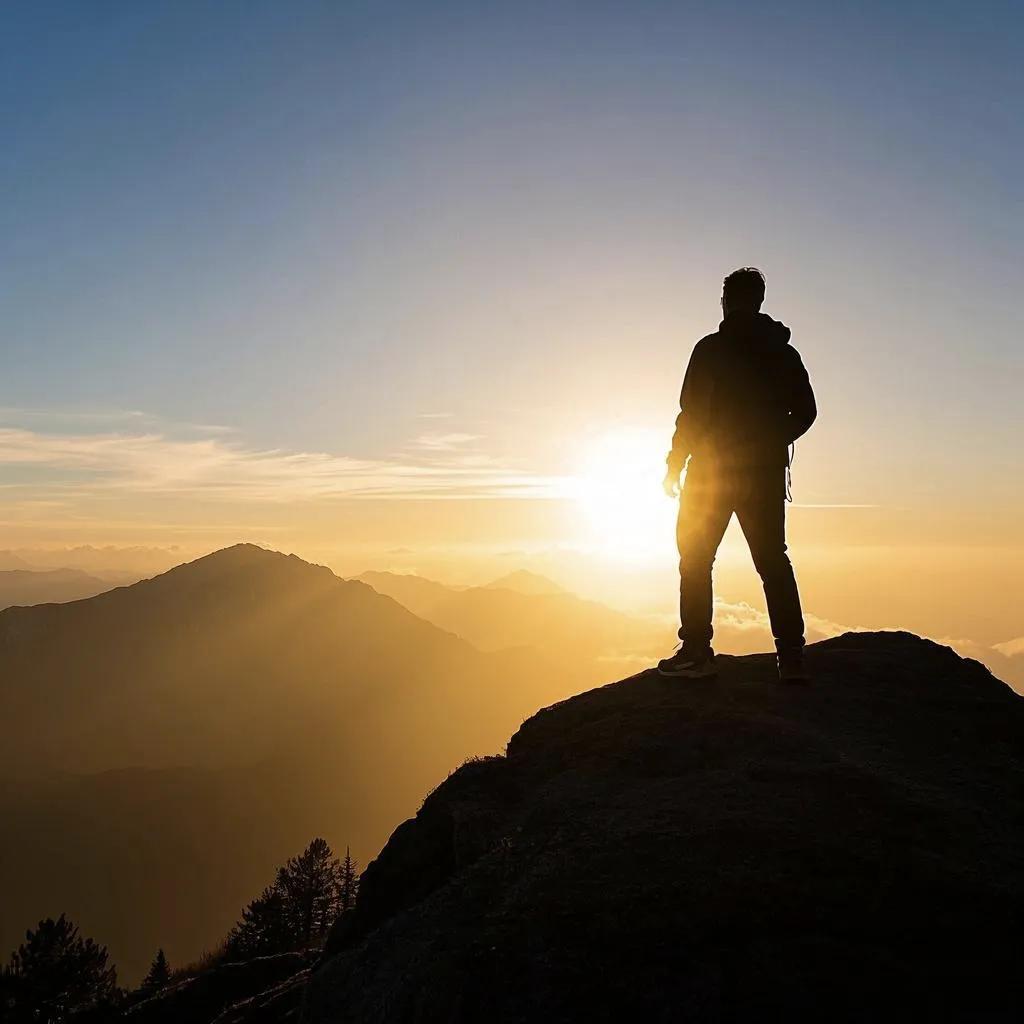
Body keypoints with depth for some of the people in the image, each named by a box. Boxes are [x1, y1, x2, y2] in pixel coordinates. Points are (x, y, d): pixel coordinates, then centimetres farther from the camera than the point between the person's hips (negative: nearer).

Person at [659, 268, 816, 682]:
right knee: (773, 561, 8)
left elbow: (692, 412, -10)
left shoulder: (711, 349, -6)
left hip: (713, 469, -4)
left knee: (695, 559, 5)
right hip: (767, 473, 4)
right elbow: (805, 412, 12)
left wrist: (675, 464, -2)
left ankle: (696, 651, 2)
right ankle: (791, 656, 4)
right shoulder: (784, 353, 9)